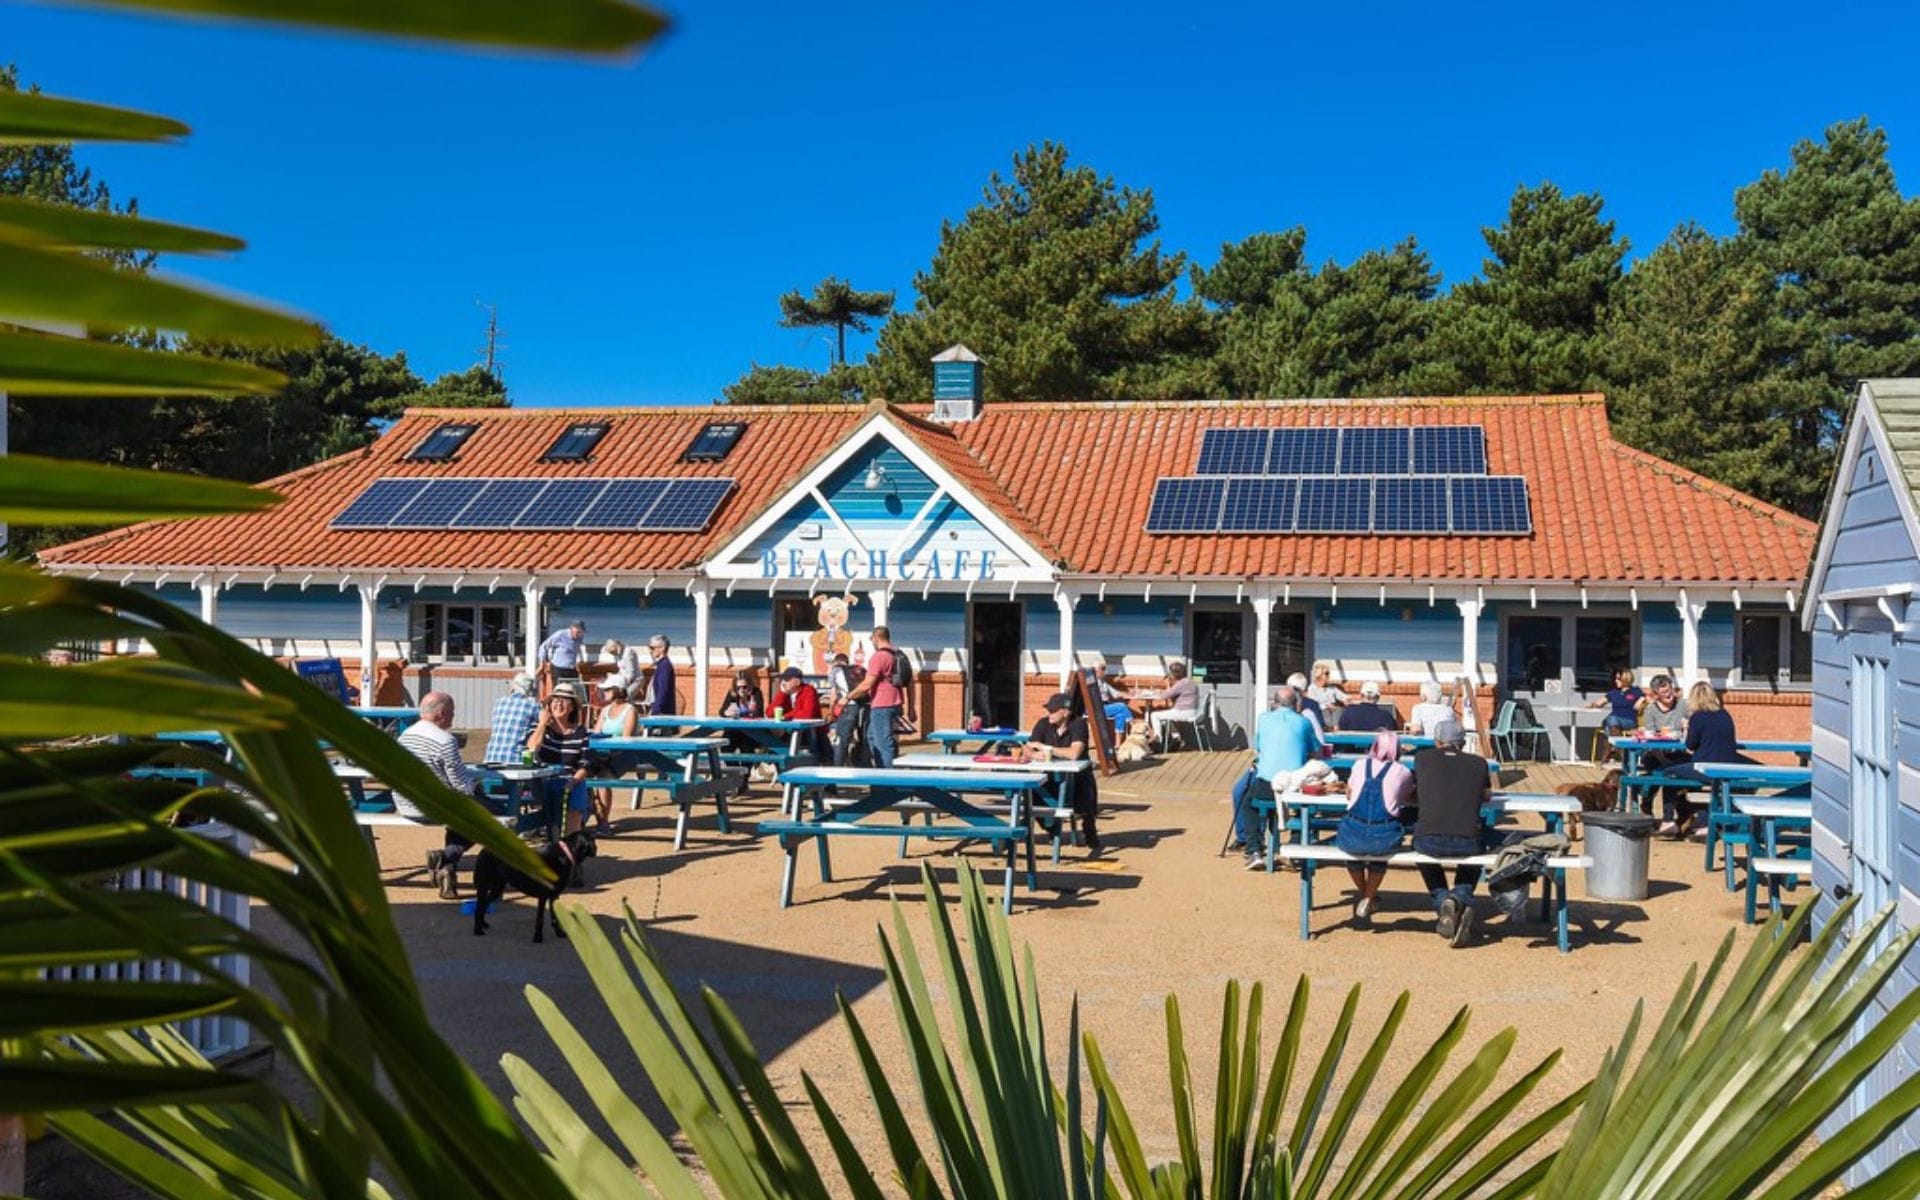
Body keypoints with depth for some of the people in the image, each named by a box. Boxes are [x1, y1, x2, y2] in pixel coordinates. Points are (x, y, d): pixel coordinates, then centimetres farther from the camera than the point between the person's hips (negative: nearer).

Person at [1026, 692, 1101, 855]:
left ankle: (1092, 841, -1)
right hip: (1052, 777, 4)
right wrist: (1035, 755, -28)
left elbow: (1074, 753, -30)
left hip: (1078, 776, -3)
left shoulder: (1078, 724, -16)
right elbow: (1027, 749, -4)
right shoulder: (1043, 724, -4)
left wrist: (1046, 748, -24)